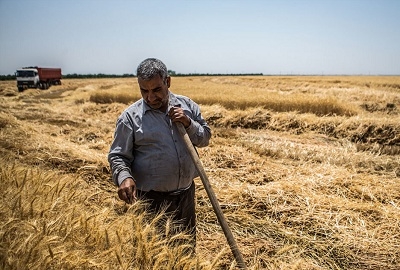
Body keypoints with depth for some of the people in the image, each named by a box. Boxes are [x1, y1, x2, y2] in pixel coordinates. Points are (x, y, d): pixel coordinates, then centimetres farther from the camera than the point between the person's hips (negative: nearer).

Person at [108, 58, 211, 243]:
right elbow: (117, 156, -6)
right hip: (151, 200, -4)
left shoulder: (187, 105, 1)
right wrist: (124, 177, -26)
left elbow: (205, 139, 6)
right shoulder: (130, 117, -9)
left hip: (186, 194, 4)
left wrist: (188, 124, -13)